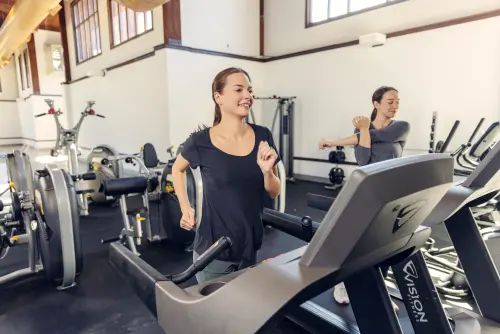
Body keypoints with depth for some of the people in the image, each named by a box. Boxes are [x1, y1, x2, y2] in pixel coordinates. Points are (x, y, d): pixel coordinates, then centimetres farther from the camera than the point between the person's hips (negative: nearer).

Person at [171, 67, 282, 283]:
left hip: (251, 245, 4)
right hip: (214, 249, -3)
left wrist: (267, 171, -18)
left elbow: (274, 193, 1)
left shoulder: (262, 136, -6)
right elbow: (177, 169, 8)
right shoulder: (201, 141, -13)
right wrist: (185, 208, -1)